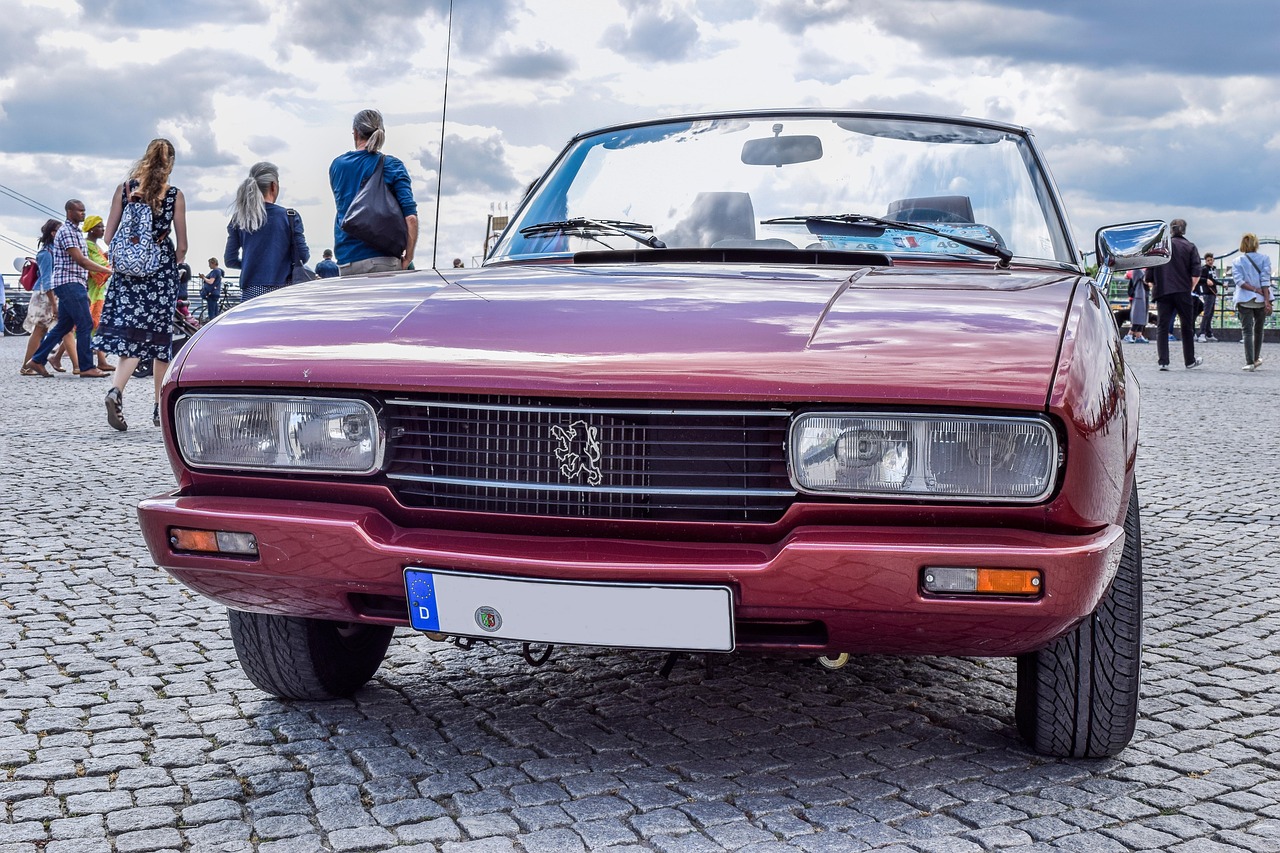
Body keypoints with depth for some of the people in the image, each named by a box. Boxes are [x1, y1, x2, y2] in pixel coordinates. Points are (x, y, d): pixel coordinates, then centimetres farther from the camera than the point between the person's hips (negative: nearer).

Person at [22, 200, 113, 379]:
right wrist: (107, 270, -20)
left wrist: (84, 290, 19)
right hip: (69, 283, -10)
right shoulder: (66, 231, -10)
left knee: (63, 326, 12)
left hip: (75, 284, 10)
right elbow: (80, 260, -19)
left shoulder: (77, 232, 20)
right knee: (85, 324, -11)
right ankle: (87, 368, -9)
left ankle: (37, 360, 18)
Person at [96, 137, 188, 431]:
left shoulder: (124, 188, 2)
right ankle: (160, 408, 14)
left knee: (130, 338, 2)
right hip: (162, 271, -1)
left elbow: (109, 236, 2)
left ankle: (116, 390, -20)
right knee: (160, 339, 7)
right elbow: (181, 246, 0)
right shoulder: (175, 195, -2)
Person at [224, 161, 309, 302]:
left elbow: (230, 260, 6)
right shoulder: (289, 217, -4)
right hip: (280, 290, -3)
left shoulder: (239, 219, 5)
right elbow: (302, 256, -2)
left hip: (250, 293, 3)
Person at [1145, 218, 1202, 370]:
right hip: (1183, 292, -1)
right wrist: (1190, 287, 7)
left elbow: (1149, 275, 6)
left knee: (1162, 327, 1)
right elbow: (1196, 274, -7)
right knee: (1187, 327, 12)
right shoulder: (1190, 247, 3)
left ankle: (1163, 362, -9)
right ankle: (1190, 361, 20)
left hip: (1162, 292, 1)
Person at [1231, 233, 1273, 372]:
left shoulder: (1237, 262, 3)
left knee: (1247, 330, -3)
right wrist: (1267, 300, -12)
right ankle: (1256, 359, 30)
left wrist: (1255, 290, -10)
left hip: (1244, 300, -1)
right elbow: (1265, 280, -8)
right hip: (1261, 300, 1)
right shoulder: (1264, 259, 1)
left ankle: (1250, 362, -14)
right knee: (1258, 329, 17)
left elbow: (1239, 281, -10)